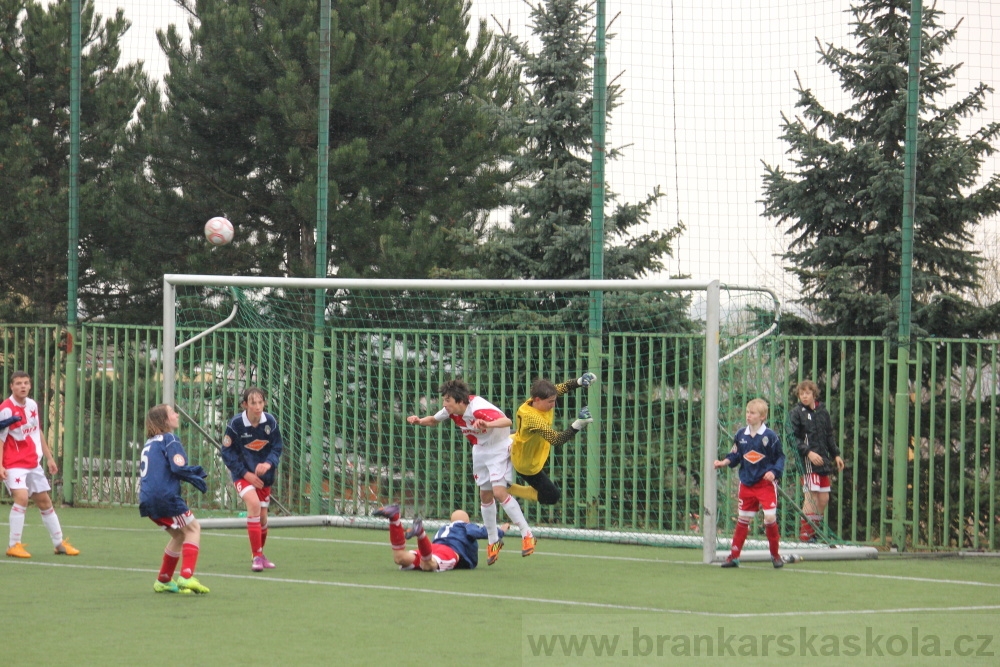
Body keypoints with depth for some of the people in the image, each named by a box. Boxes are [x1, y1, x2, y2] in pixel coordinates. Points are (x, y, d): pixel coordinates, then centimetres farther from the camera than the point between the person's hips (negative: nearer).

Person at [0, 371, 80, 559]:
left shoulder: (32, 405, 6)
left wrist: (49, 457, 20)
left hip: (33, 464, 7)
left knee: (45, 502, 14)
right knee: (21, 498, -25)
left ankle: (59, 543, 25)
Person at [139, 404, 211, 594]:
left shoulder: (150, 443, 22)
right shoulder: (169, 439, -5)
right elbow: (178, 467, -16)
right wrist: (196, 478, 0)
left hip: (148, 500, 8)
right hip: (165, 497, -8)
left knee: (179, 534, 21)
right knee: (193, 528, 4)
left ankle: (163, 581, 22)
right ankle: (186, 576, -11)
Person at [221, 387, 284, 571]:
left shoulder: (270, 422, -10)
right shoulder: (235, 424, -17)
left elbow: (277, 447, -2)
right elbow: (227, 453, -11)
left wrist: (268, 463, -22)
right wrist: (245, 473, -17)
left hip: (263, 474, 4)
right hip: (243, 474, -4)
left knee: (262, 516, 11)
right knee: (253, 504, -27)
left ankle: (259, 555, 36)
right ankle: (256, 556, -21)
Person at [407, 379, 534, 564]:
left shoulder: (478, 409, -32)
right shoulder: (451, 410, -8)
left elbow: (506, 421, -45)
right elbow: (434, 420, 12)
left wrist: (487, 425, -65)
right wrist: (419, 421, -10)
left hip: (499, 448, -8)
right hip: (480, 450, 8)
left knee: (499, 492, -19)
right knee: (485, 496, 9)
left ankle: (527, 535, -11)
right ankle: (493, 541, 21)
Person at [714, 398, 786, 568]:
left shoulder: (770, 436, -8)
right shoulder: (741, 435, 4)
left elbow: (780, 457, -3)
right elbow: (735, 456, 11)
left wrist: (774, 472, -17)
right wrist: (724, 462, -7)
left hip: (766, 484, -4)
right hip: (746, 484, 4)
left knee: (770, 518, -10)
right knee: (743, 519, 8)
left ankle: (775, 555, 7)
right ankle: (734, 556, 12)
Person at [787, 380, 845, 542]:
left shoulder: (823, 412, 13)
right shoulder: (796, 413, -3)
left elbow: (829, 436, 22)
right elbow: (793, 438, -9)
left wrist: (836, 455, 16)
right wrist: (808, 452, -19)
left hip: (823, 461, 6)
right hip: (807, 462, -6)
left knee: (824, 498, 7)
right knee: (811, 496, -12)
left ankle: (814, 532, 17)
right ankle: (805, 535, -9)